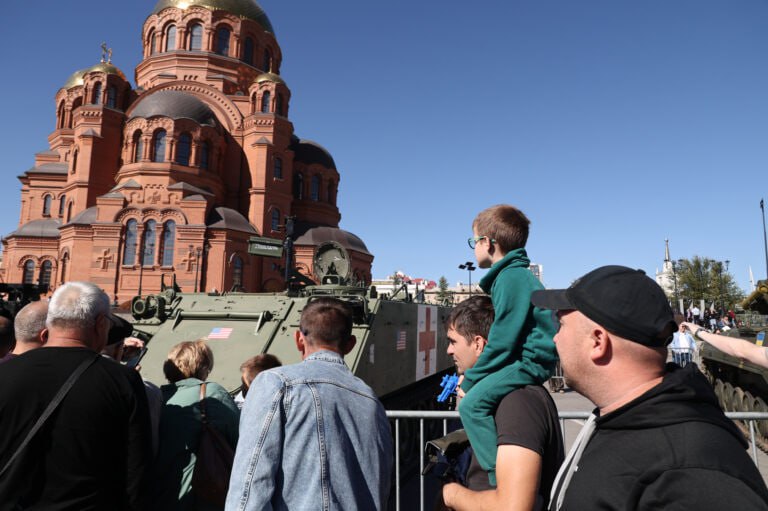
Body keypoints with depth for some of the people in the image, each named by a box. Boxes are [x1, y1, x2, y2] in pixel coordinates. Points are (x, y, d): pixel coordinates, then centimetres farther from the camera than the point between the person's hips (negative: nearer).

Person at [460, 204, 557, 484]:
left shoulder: (510, 277, -18)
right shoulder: (514, 273, 15)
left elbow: (502, 341, -21)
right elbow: (503, 333, 19)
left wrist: (469, 381, -12)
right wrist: (471, 374, 14)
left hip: (530, 360, -11)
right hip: (527, 357, 11)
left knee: (472, 403, -21)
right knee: (477, 386, 23)